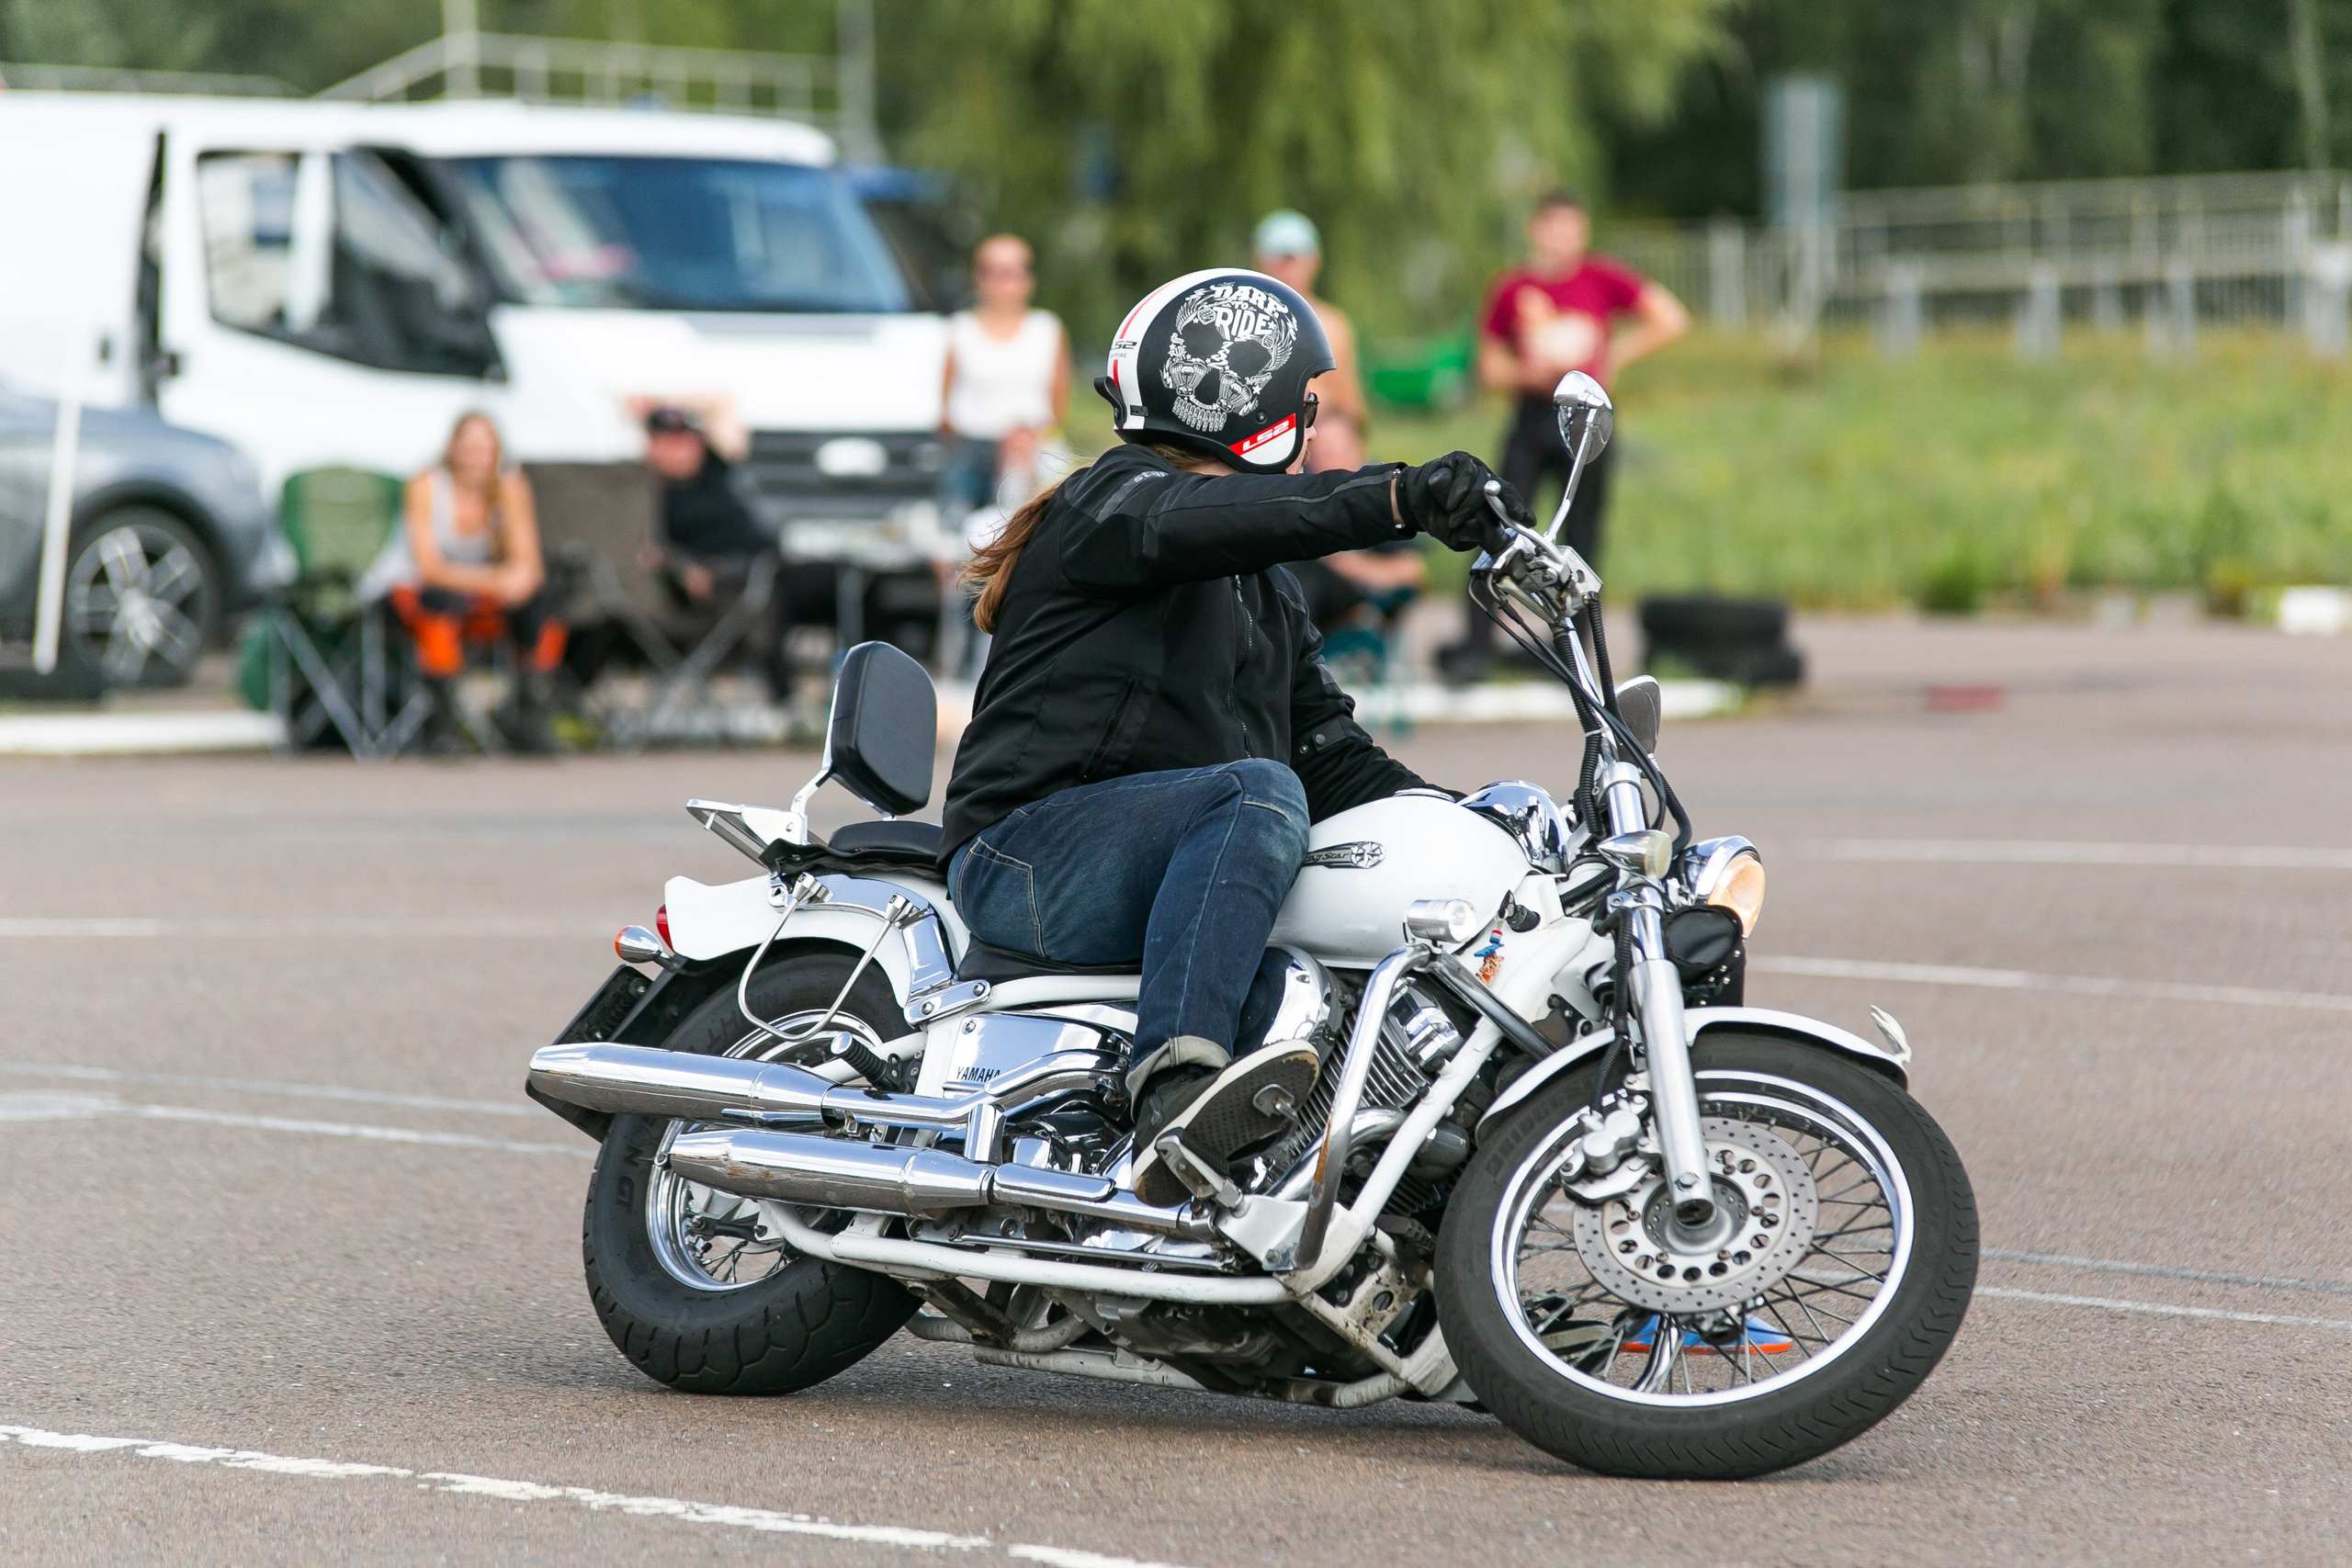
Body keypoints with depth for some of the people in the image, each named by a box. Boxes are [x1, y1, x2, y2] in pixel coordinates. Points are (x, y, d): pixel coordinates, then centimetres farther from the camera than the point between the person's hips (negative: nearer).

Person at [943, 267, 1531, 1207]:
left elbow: (1329, 755, 17)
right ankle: (1174, 1084, -47)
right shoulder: (1118, 497, -3)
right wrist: (1400, 499, -40)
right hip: (1025, 861, -9)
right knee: (1259, 792, -33)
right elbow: (1201, 521, -27)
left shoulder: (1267, 592, 25)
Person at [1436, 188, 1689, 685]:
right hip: (1532, 416, 0)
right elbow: (1490, 368, 9)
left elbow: (1671, 320, 3)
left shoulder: (1603, 280, 2)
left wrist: (1616, 355, 0)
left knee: (1581, 540, 3)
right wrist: (1526, 373, -11)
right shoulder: (1511, 290, 5)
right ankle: (1475, 647, -9)